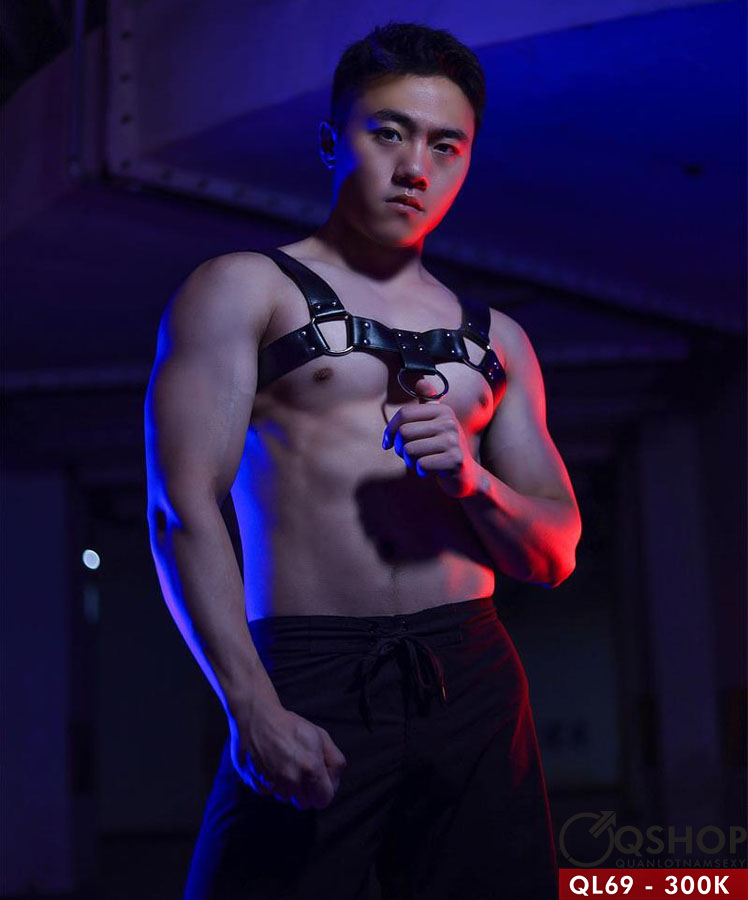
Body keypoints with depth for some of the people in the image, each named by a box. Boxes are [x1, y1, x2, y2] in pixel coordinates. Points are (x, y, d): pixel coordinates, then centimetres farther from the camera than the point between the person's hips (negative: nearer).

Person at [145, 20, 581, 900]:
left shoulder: (496, 340, 18)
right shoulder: (243, 289, 4)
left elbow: (556, 556, 17)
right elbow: (183, 507, -7)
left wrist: (474, 482, -4)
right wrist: (253, 708, -17)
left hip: (476, 687, 4)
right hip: (311, 684, -4)